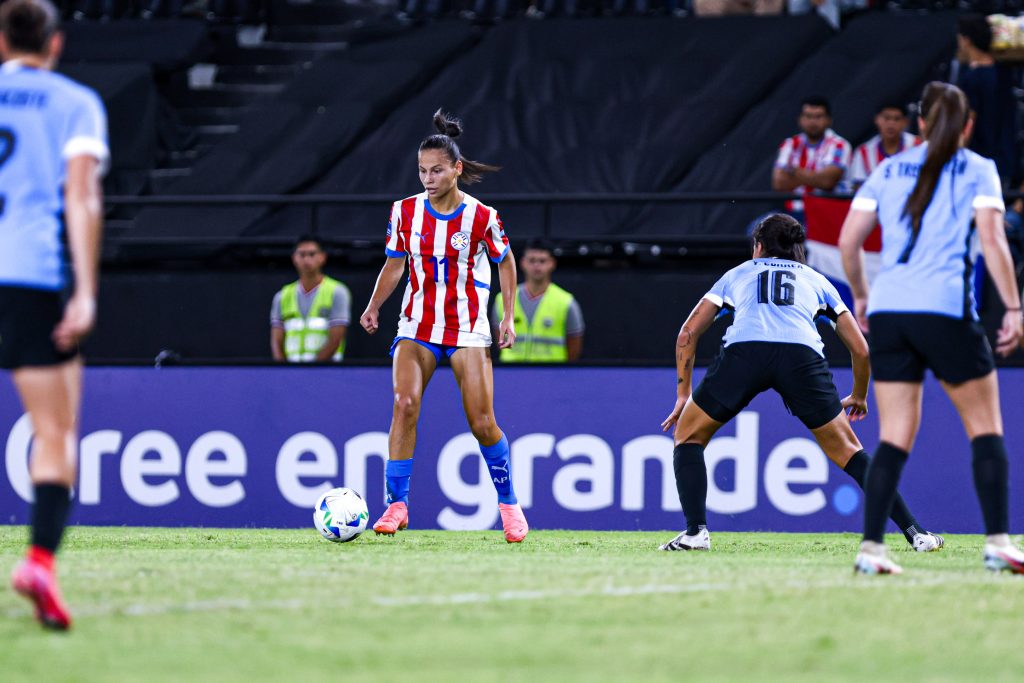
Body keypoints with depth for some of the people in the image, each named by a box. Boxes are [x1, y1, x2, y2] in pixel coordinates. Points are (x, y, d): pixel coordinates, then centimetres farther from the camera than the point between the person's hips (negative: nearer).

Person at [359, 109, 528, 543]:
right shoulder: (405, 211, 0)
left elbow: (505, 262, 7)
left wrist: (509, 317, 2)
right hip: (417, 326, 2)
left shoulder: (481, 217, -8)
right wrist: (374, 307, -4)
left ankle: (508, 503, 16)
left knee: (482, 422, -5)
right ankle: (396, 504, -18)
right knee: (405, 403, -20)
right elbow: (395, 264, 10)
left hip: (467, 328, -2)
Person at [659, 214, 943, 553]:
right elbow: (860, 348, 33)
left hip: (742, 349, -1)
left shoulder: (738, 274, 34)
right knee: (847, 451, 15)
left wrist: (684, 394, 35)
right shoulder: (816, 280, 34)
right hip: (802, 356, 1)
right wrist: (858, 397, 50)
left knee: (688, 436, 20)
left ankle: (695, 531, 2)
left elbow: (688, 333, 28)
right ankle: (914, 532, 8)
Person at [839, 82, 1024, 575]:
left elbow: (848, 242, 12)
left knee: (895, 437, 5)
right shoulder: (977, 170, 6)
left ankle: (870, 548, -4)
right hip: (945, 310, -4)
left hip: (887, 312, 4)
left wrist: (860, 295, 26)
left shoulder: (887, 171, 16)